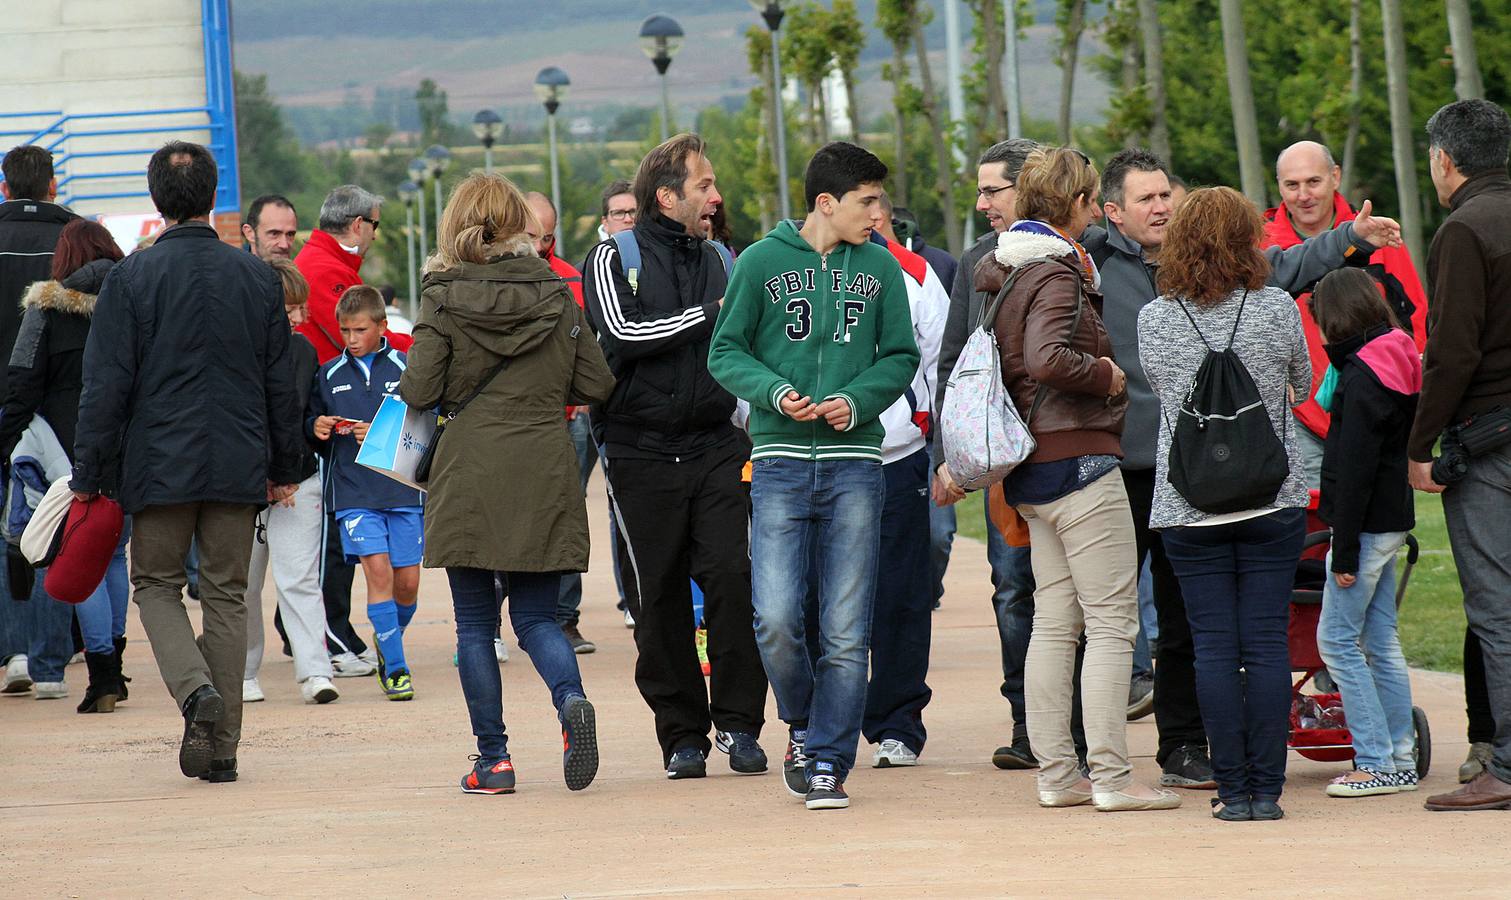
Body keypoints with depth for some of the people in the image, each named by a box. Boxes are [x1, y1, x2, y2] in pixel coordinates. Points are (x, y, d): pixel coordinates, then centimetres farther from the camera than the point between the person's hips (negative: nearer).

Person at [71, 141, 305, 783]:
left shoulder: (131, 277, -7)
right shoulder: (256, 277, 3)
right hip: (239, 466, 2)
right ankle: (222, 747, 7)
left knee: (156, 584, 12)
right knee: (227, 595, 9)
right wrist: (285, 469, 17)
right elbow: (281, 384, 8)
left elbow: (106, 385, -7)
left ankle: (195, 688, -15)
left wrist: (90, 475, -2)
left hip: (159, 465, -2)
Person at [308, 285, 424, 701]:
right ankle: (395, 667, -7)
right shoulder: (329, 375, 8)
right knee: (378, 570, -13)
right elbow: (310, 420, 18)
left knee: (407, 581, 3)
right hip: (353, 491, 0)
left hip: (403, 489, 0)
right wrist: (317, 427, -4)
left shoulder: (405, 370, 1)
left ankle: (388, 641, 32)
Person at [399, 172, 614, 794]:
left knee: (475, 622, 7)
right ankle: (572, 701, -19)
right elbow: (596, 385, 5)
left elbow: (418, 393, -9)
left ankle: (493, 759, 4)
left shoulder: (442, 298, -5)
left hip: (470, 475, -2)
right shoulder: (553, 294, 3)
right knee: (536, 615, 10)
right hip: (543, 470, 2)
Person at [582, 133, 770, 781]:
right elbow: (624, 334, -15)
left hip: (715, 448, 3)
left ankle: (738, 723, -4)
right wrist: (710, 314, -12)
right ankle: (682, 734, 10)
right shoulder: (614, 258, 0)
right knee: (659, 599, 1)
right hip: (642, 453, -3)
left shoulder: (716, 260, 14)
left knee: (733, 577, -11)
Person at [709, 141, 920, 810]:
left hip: (855, 464, 2)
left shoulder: (880, 269, 7)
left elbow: (901, 357, 10)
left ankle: (827, 762, 7)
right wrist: (774, 392, -14)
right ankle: (803, 725, 16)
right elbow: (726, 352, 4)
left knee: (845, 631, -1)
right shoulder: (762, 263, 1)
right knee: (777, 617, -11)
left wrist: (857, 401, -9)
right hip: (780, 461, -2)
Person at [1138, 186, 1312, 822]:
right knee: (1266, 643, 2)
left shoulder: (1153, 320, -2)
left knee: (1213, 647, 3)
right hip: (1272, 501, 0)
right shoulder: (1277, 309, -4)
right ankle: (1266, 788, 1)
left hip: (1188, 507, 0)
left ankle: (1233, 790, 1)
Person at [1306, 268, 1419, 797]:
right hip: (1390, 522, 9)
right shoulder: (1397, 365, 11)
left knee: (1337, 640, -5)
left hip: (1366, 526, -9)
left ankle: (1376, 764, -6)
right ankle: (1401, 759, 14)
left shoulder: (1361, 380, -17)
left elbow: (1355, 470, -20)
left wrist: (1345, 551, -18)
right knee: (1380, 641, 12)